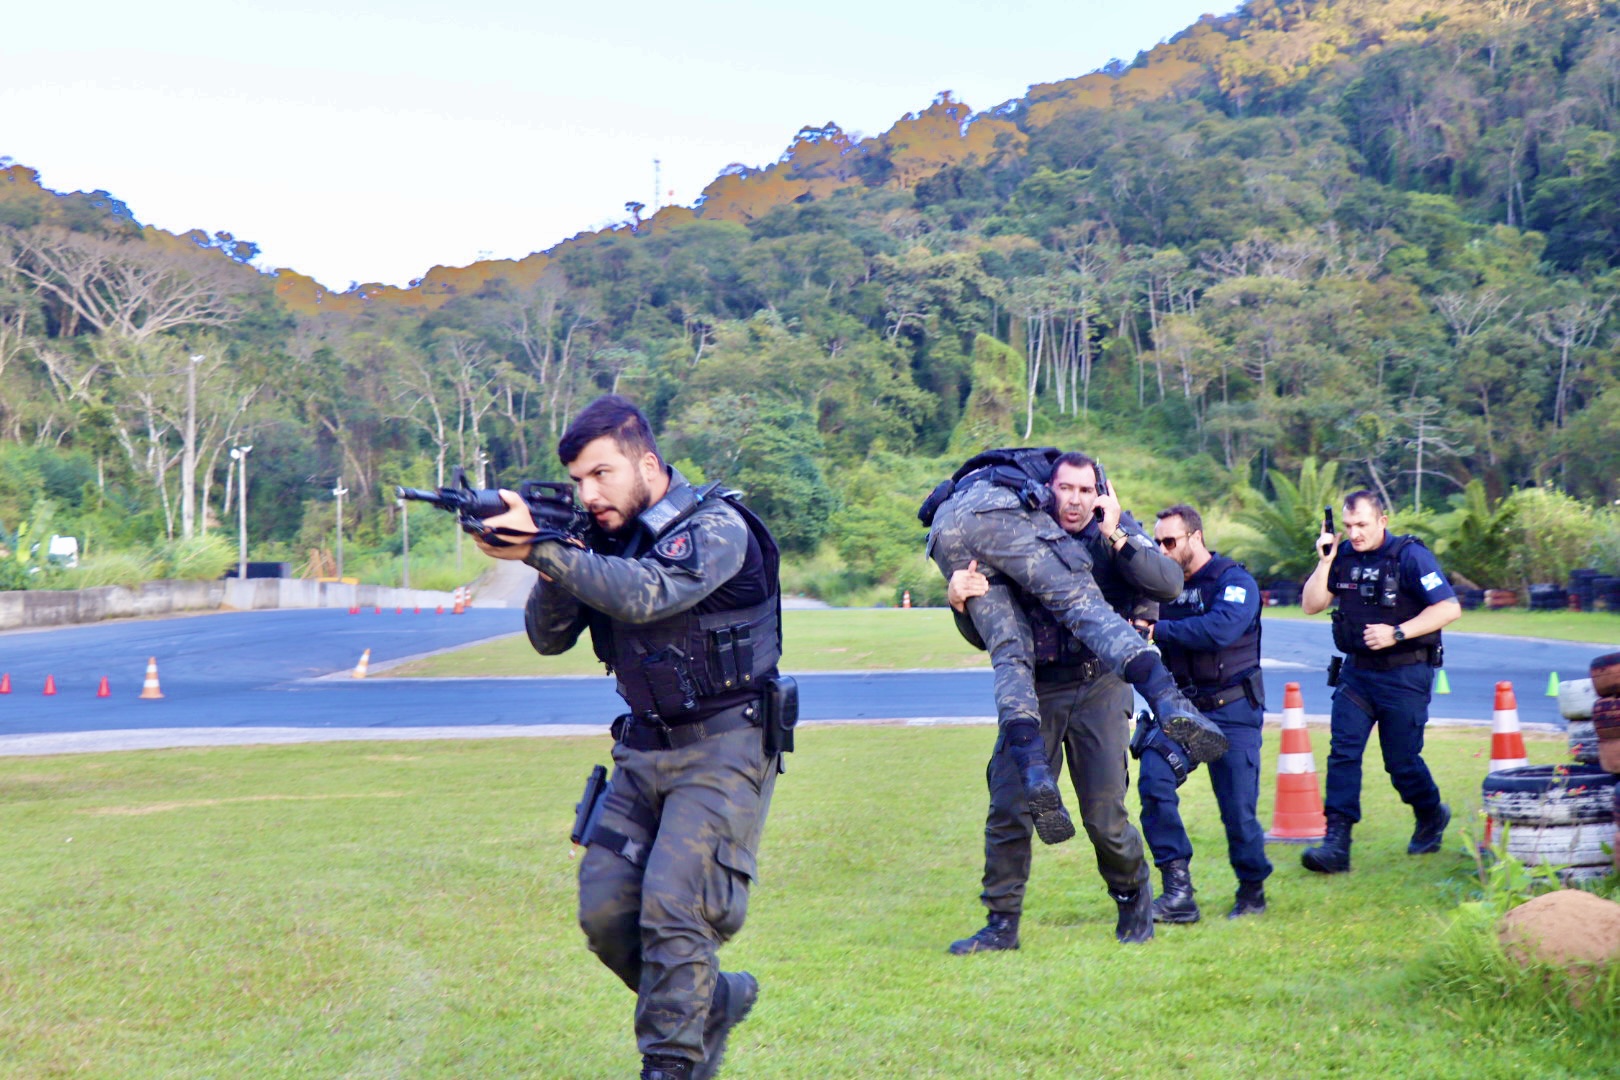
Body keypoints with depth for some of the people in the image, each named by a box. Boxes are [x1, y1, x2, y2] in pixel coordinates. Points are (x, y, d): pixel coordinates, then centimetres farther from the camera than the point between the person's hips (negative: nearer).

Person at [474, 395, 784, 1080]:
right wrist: (552, 570, -16)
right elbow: (549, 638, 4)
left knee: (672, 908, -16)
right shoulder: (609, 538, 6)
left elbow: (646, 595, -32)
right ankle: (713, 1002, 24)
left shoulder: (716, 527, -15)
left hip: (722, 751, -7)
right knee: (605, 911, 2)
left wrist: (541, 549, -34)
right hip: (644, 750, 7)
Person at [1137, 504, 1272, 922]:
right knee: (1154, 782, -18)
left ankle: (1252, 891, 23)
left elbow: (1219, 630, -27)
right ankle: (1178, 891, -15)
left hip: (1231, 712, -5)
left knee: (1238, 806, -1)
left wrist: (1157, 631, -26)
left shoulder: (1234, 580, -9)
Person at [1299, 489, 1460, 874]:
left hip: (1404, 674, -5)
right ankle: (1336, 843, -9)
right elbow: (1311, 606, 6)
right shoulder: (1344, 556, 5)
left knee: (1401, 759, 3)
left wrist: (1396, 633, -22)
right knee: (1343, 751, -7)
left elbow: (1450, 607, -15)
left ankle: (1431, 816, 33)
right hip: (1355, 671, 5)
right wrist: (1324, 562, -7)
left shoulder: (1410, 556, -11)